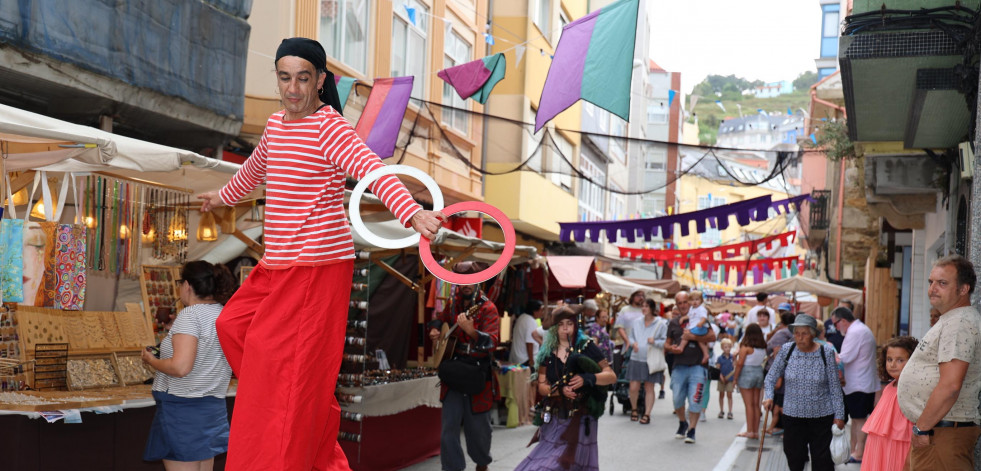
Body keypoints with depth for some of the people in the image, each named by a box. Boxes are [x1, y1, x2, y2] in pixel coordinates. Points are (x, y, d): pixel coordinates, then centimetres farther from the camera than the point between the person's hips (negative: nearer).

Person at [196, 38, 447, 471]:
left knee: (289, 362, -7)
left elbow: (373, 169, -32)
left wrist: (412, 212, -49)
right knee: (233, 325, 19)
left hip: (317, 266, -9)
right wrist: (224, 196, 51)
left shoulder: (329, 127, -15)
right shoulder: (275, 125, 11)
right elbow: (255, 168, 33)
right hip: (276, 265, 10)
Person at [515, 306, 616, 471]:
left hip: (580, 419, -4)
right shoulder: (547, 352, 8)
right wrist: (560, 390, -15)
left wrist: (587, 378, -23)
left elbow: (612, 376, -5)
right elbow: (542, 386, 5)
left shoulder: (586, 347, -3)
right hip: (554, 419, 4)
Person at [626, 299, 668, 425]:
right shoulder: (637, 322, 10)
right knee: (633, 387, -2)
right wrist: (633, 343, -2)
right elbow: (631, 337, 19)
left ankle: (647, 414, 9)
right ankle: (634, 409, 22)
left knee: (649, 388, 3)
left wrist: (655, 342, -19)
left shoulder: (661, 324, -2)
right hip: (636, 359, 3)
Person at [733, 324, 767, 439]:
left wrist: (735, 377, -5)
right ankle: (756, 431, 12)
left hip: (747, 373, -5)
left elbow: (740, 363, -13)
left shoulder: (746, 347, -13)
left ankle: (749, 431, -1)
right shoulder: (763, 347, 3)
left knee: (749, 404, -2)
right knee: (756, 404, 10)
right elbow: (763, 359, 5)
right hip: (759, 372, 5)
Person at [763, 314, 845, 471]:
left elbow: (835, 386, -2)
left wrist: (839, 414, -1)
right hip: (793, 415, 2)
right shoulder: (787, 350, -3)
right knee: (794, 457, 8)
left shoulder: (826, 352, -6)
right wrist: (768, 396, -14)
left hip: (821, 415, -2)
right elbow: (771, 377, 4)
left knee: (821, 458, 1)